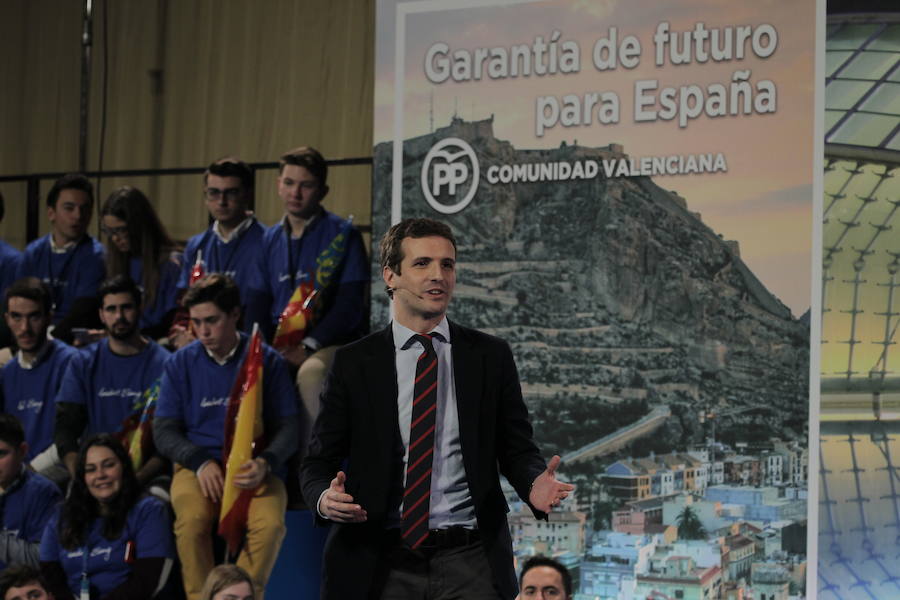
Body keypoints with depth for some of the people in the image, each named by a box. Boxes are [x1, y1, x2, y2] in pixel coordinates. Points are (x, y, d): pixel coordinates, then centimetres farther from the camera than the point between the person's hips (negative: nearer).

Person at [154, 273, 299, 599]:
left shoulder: (267, 361, 6)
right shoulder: (180, 364, 9)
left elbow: (287, 427, 5)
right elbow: (164, 431, 8)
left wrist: (265, 462, -16)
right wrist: (201, 462, -11)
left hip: (253, 468, 0)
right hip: (197, 465, 1)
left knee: (271, 523, -31)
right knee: (192, 519, -32)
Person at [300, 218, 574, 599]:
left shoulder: (491, 356, 8)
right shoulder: (353, 363, 5)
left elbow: (517, 450, 9)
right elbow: (318, 461, 6)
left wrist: (535, 484, -14)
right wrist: (325, 499, -16)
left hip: (469, 562, 0)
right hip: (381, 564, 0)